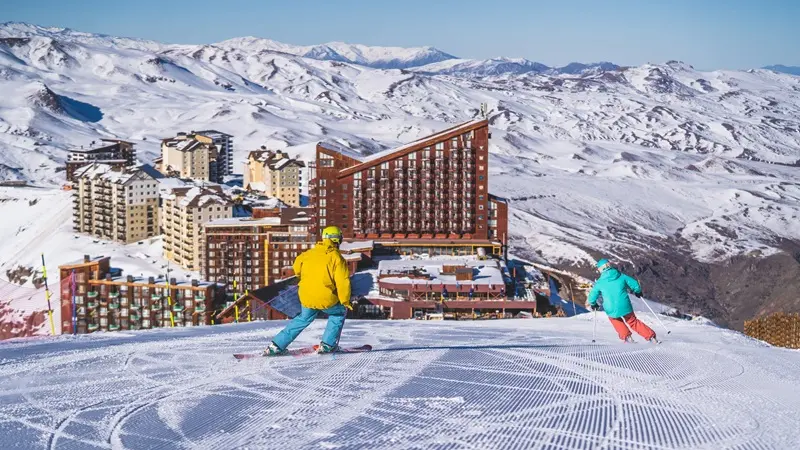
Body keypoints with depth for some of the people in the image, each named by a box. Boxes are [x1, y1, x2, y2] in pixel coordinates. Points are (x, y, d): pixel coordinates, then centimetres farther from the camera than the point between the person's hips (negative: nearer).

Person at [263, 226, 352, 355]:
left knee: (303, 319, 28)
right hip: (326, 299, -4)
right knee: (339, 313, 25)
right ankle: (328, 344, 16)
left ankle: (276, 345, 22)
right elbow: (343, 281, -10)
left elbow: (297, 268, 20)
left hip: (306, 298, 4)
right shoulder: (336, 257, -6)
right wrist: (345, 301, 2)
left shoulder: (309, 253, 7)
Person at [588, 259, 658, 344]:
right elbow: (635, 285, 6)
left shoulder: (599, 282, 1)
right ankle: (651, 336, 18)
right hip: (625, 307, 1)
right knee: (633, 322, 22)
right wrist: (638, 292, 29)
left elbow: (592, 297, 6)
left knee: (615, 320, 32)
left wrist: (594, 304, 29)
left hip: (611, 310, -1)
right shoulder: (621, 276, 3)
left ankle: (627, 337, 21)